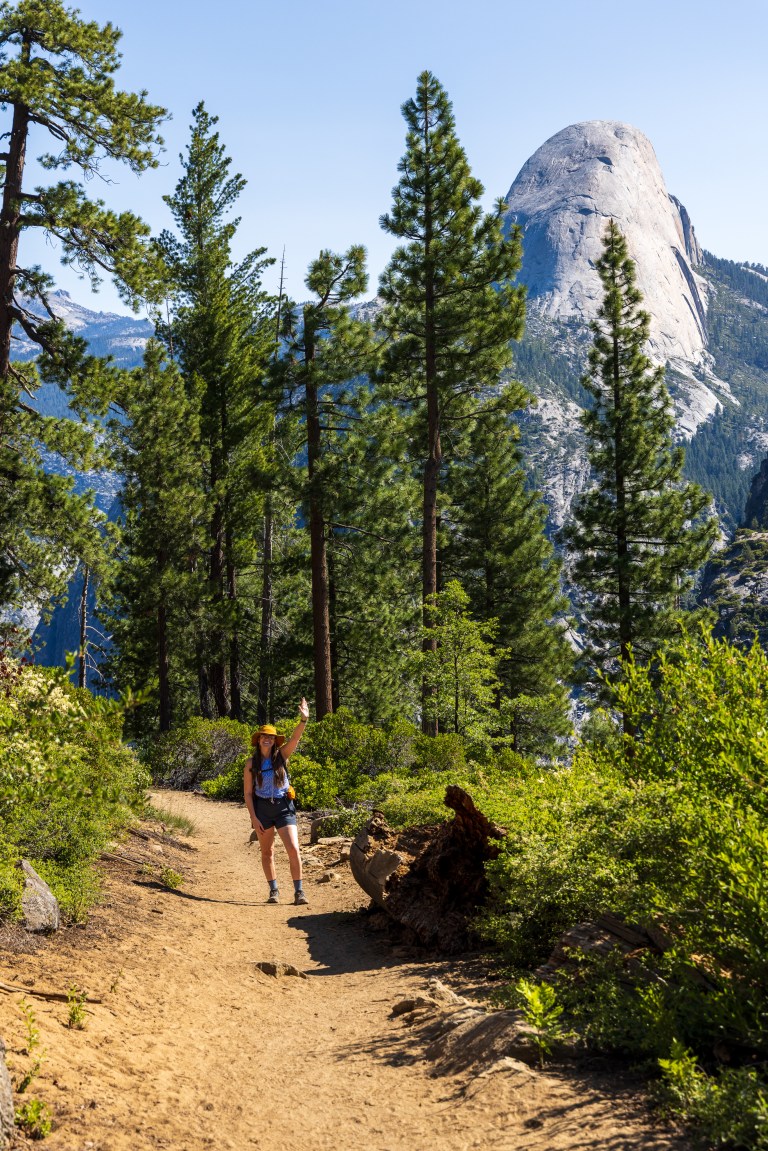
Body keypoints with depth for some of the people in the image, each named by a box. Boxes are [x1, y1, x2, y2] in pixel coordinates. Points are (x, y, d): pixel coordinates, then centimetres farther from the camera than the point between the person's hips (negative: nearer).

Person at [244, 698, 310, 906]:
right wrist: (253, 818, -6)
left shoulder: (282, 755, -1)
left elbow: (296, 737, -18)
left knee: (293, 849, -12)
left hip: (284, 807, -1)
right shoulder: (251, 763, -1)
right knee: (267, 852, 11)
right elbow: (247, 793, 2)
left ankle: (299, 891, -6)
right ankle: (274, 891, 24)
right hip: (262, 808, 1)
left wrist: (303, 720, -36)